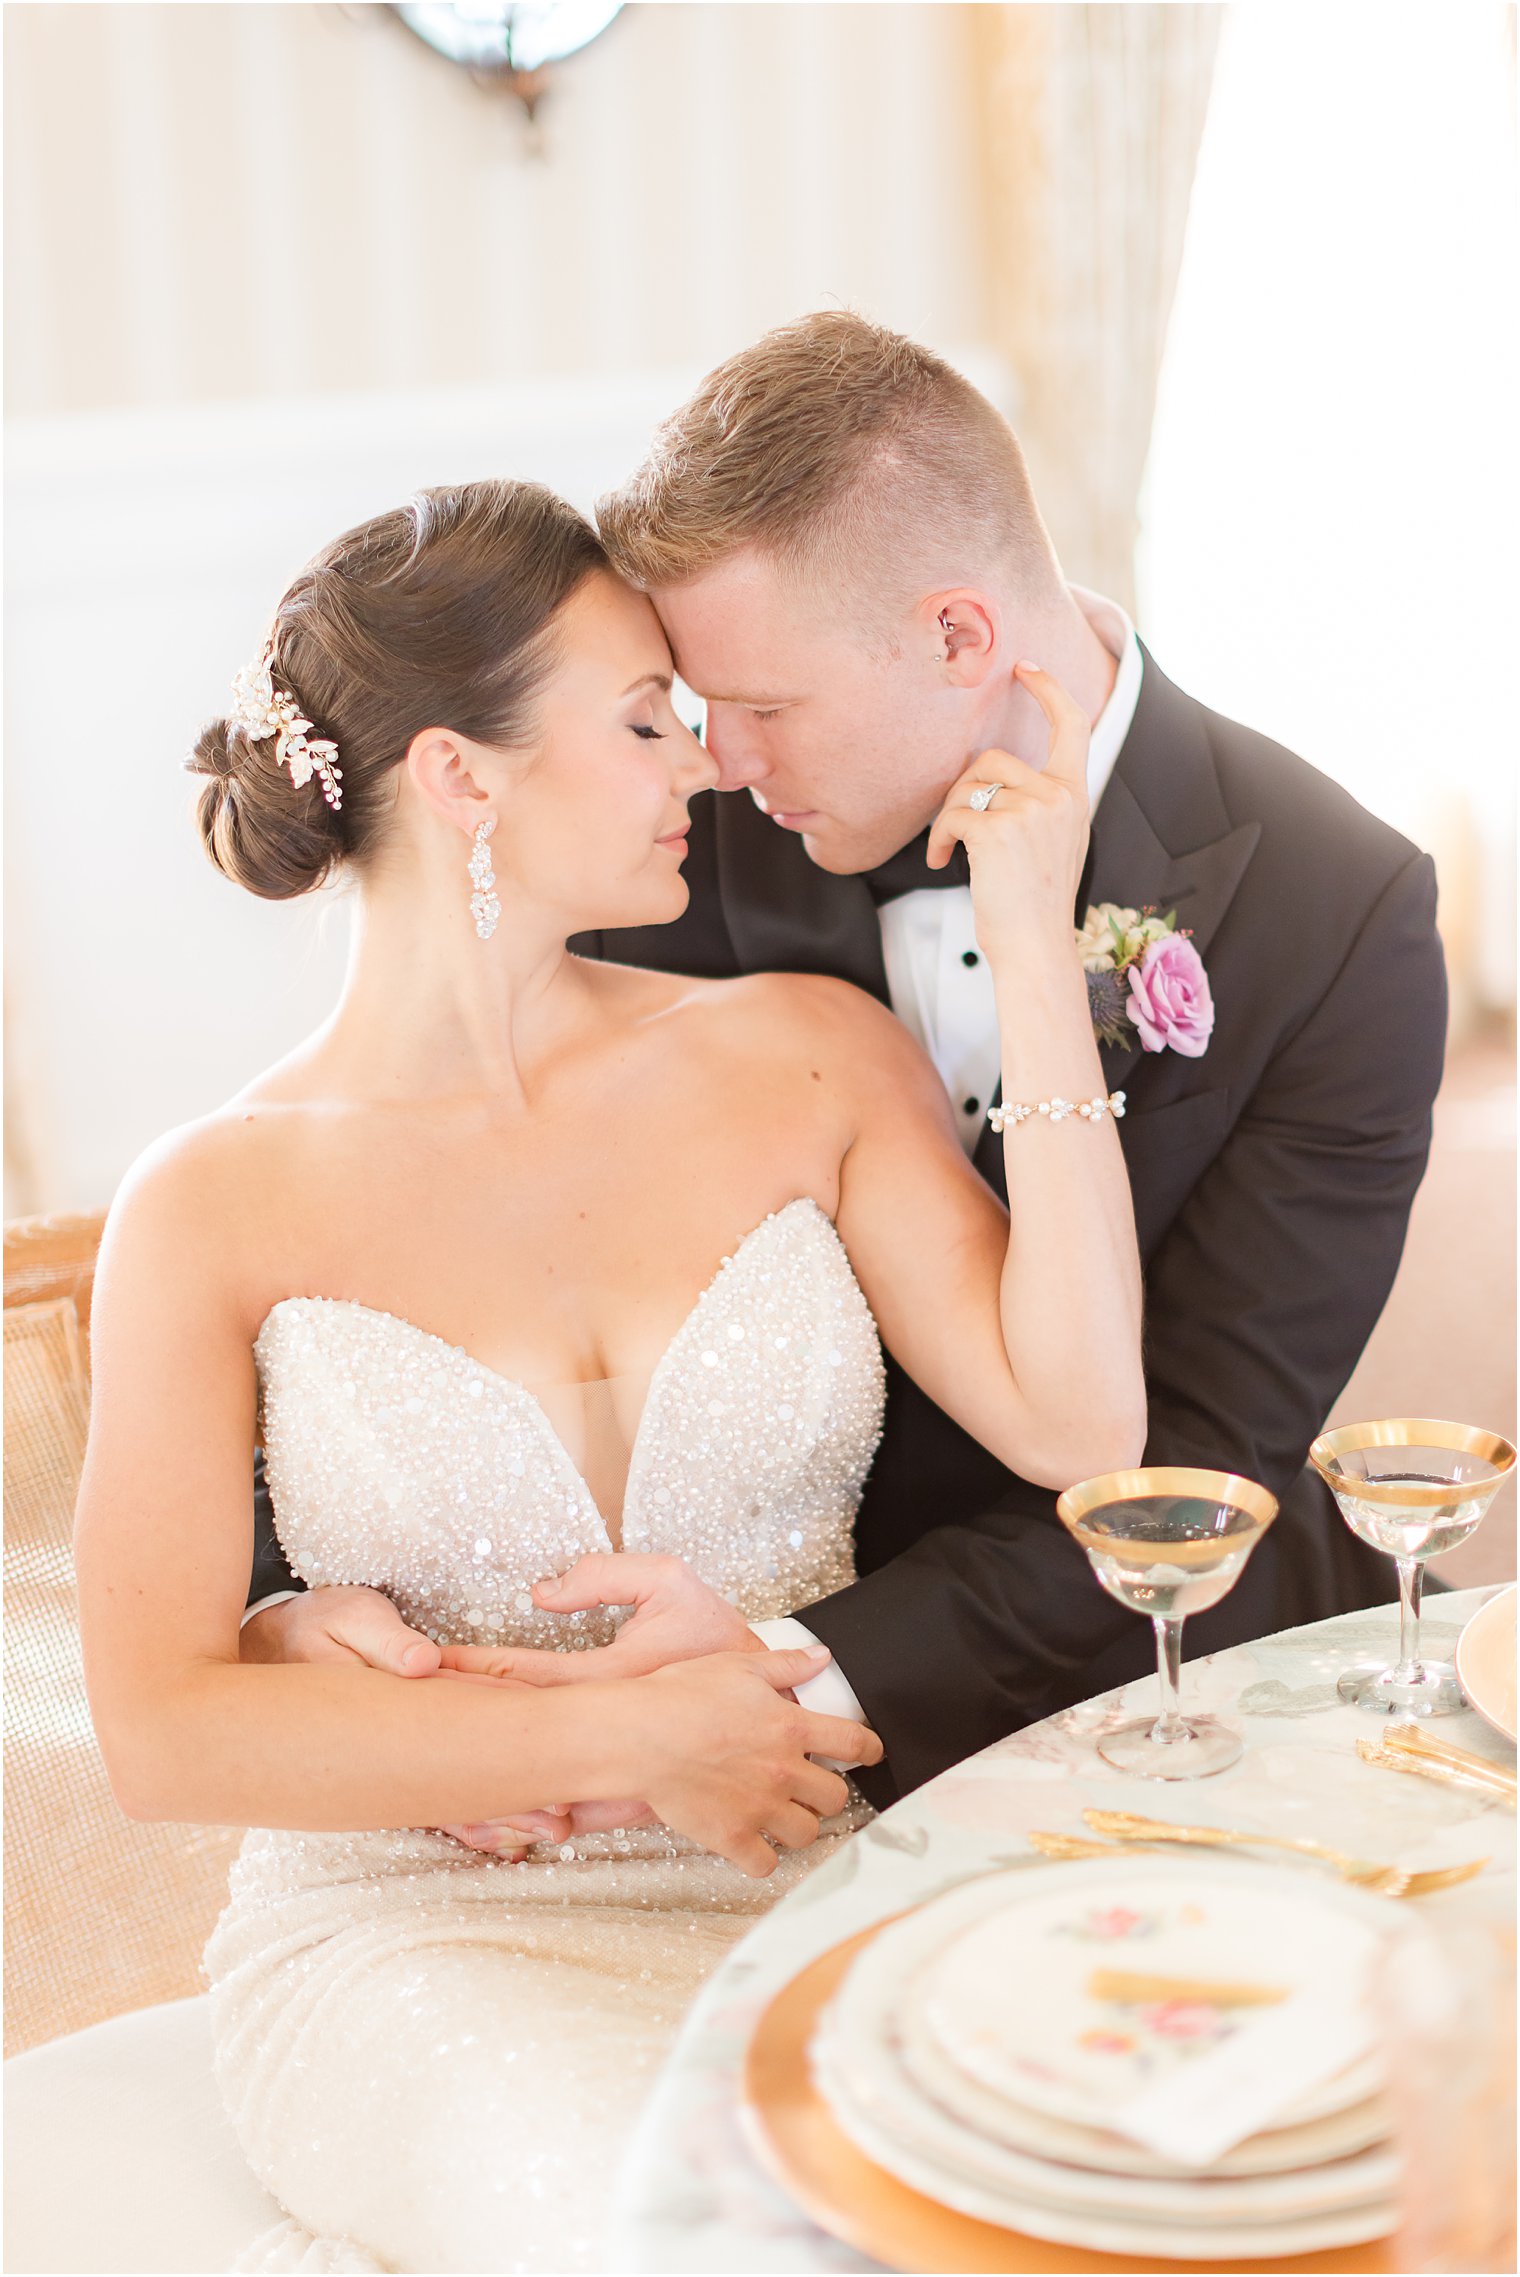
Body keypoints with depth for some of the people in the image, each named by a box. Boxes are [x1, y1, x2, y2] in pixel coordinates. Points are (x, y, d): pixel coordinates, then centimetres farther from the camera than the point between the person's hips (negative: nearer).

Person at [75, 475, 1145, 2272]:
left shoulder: (807, 1057, 3)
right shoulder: (215, 1208, -4)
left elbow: (1074, 1424, -9)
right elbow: (163, 1731, -8)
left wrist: (1032, 947, -10)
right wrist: (621, 1740, -14)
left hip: (807, 1881, 3)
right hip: (418, 1927, -2)